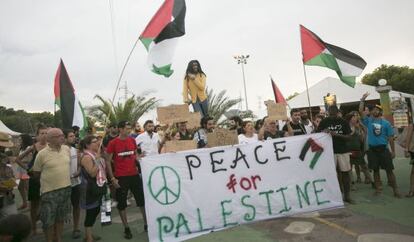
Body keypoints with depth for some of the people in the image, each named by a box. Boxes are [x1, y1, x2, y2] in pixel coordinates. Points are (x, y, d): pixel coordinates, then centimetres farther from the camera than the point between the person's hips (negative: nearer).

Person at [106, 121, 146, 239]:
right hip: (121, 177, -3)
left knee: (142, 199, 8)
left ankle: (147, 224, 23)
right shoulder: (113, 143, -8)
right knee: (122, 203, 8)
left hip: (134, 175, 4)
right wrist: (112, 178, -9)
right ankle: (126, 228, 23)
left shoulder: (132, 140, 4)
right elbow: (108, 162, -5)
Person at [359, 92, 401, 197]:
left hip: (383, 149, -1)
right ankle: (378, 188, 18)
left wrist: (393, 151, 1)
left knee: (389, 169, 1)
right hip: (372, 149, 1)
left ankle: (395, 189, 8)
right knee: (375, 169, 8)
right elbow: (361, 111, -5)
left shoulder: (386, 123, 2)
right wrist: (362, 100, -11)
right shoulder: (368, 121, 5)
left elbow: (390, 138, 3)